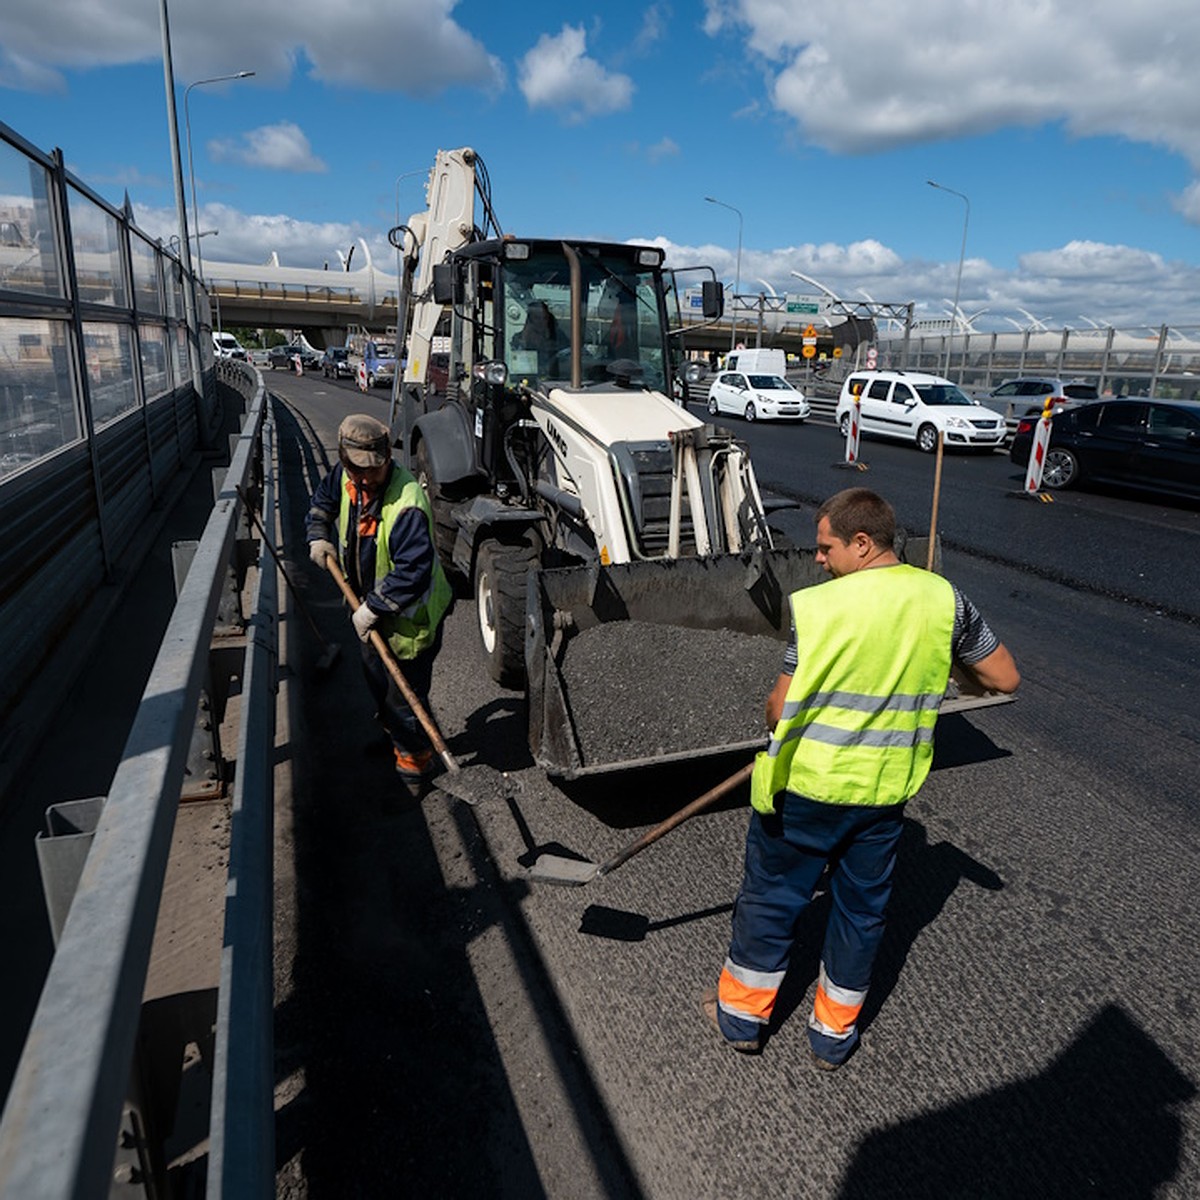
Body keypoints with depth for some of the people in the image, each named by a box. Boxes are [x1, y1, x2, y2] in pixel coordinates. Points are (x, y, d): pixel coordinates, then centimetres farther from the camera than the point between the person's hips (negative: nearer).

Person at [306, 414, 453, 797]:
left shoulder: (406, 506, -35)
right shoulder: (346, 478, -8)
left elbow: (412, 572, -38)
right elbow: (323, 499, 16)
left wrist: (372, 609, -31)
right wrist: (318, 536, 2)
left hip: (408, 617, -9)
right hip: (369, 608, 9)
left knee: (405, 697, 4)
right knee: (378, 682, 29)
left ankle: (413, 762, 28)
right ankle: (391, 734, 55)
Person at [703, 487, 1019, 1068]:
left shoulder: (815, 606, -20)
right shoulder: (945, 600, -7)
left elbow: (780, 709, -15)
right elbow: (1004, 677, 3)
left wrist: (774, 720, 8)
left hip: (807, 786, -4)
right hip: (886, 792, 4)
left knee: (771, 898, 16)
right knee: (862, 909, 21)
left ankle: (742, 1014, 35)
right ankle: (834, 1035, 37)